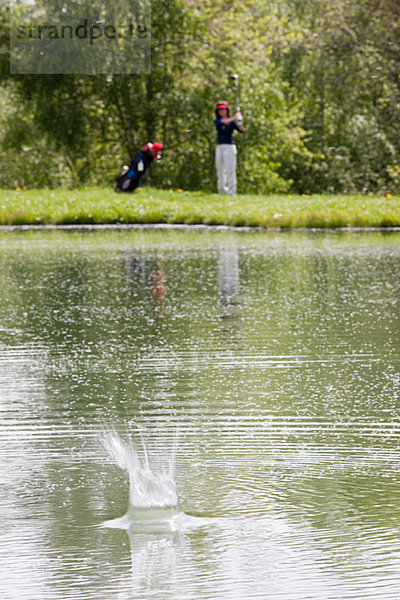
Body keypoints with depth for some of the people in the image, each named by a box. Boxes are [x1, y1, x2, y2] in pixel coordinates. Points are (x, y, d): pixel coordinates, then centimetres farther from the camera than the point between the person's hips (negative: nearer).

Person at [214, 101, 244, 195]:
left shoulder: (232, 122, 1)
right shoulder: (217, 121, 7)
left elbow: (241, 130, -15)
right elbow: (222, 122, -16)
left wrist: (239, 122, -35)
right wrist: (234, 118, -26)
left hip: (230, 147, -4)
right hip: (219, 147, 4)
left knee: (230, 169, -12)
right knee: (220, 170, 9)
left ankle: (231, 192, -15)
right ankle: (221, 190, 25)